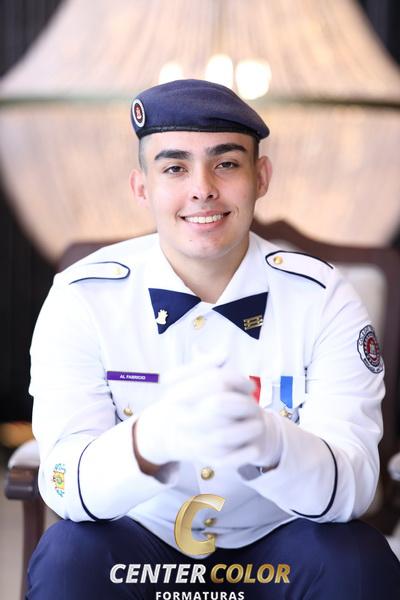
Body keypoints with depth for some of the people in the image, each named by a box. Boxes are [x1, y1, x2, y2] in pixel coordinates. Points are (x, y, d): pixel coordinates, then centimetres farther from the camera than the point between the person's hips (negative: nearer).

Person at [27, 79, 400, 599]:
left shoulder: (323, 300, -12)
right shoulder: (83, 298, -12)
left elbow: (353, 487, -21)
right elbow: (64, 485, -21)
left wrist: (268, 443, -45)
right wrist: (152, 438, -45)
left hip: (274, 548, 1)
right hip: (140, 543, 0)